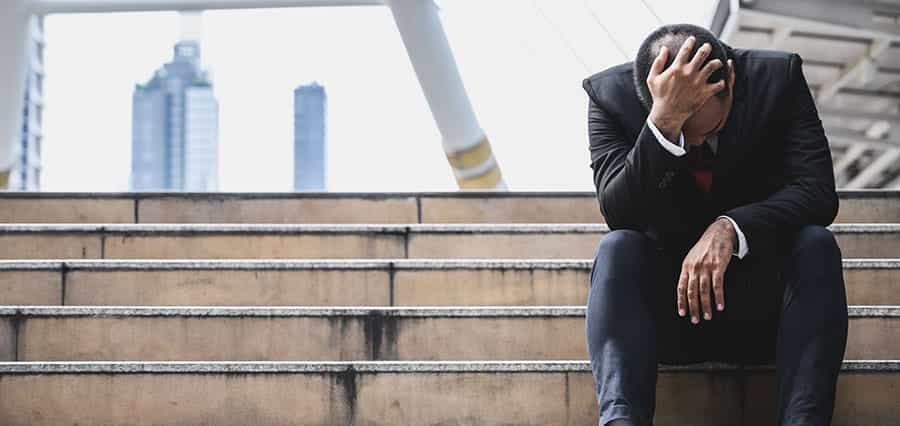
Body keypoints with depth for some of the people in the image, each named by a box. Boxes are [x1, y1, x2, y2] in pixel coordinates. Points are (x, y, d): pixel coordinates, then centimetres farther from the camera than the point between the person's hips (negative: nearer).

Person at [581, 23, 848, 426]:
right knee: (617, 247, -29)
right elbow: (618, 214, -23)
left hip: (761, 308, 0)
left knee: (816, 243, -28)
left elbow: (818, 191, -18)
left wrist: (729, 228, -34)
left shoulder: (780, 77, -9)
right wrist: (665, 122, -36)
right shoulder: (610, 93, -11)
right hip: (665, 309, 0)